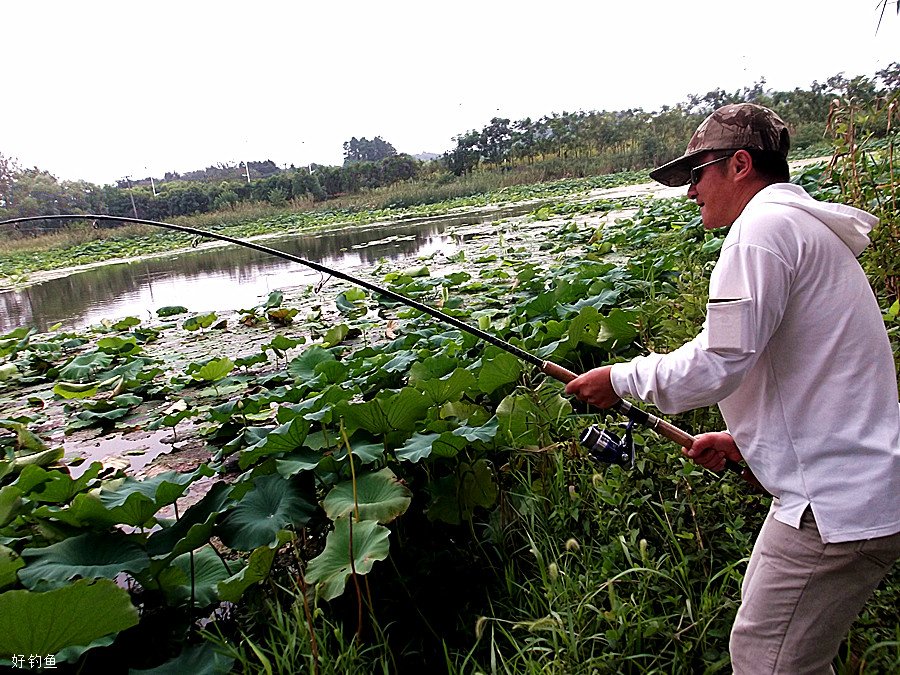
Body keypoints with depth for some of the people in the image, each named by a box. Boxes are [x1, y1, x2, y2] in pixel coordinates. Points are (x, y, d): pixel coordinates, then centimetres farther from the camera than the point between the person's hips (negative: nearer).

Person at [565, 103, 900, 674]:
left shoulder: (764, 225, -14)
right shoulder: (810, 228, 20)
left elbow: (717, 365, -21)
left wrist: (620, 378, -6)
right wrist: (743, 440, 16)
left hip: (837, 506, -10)